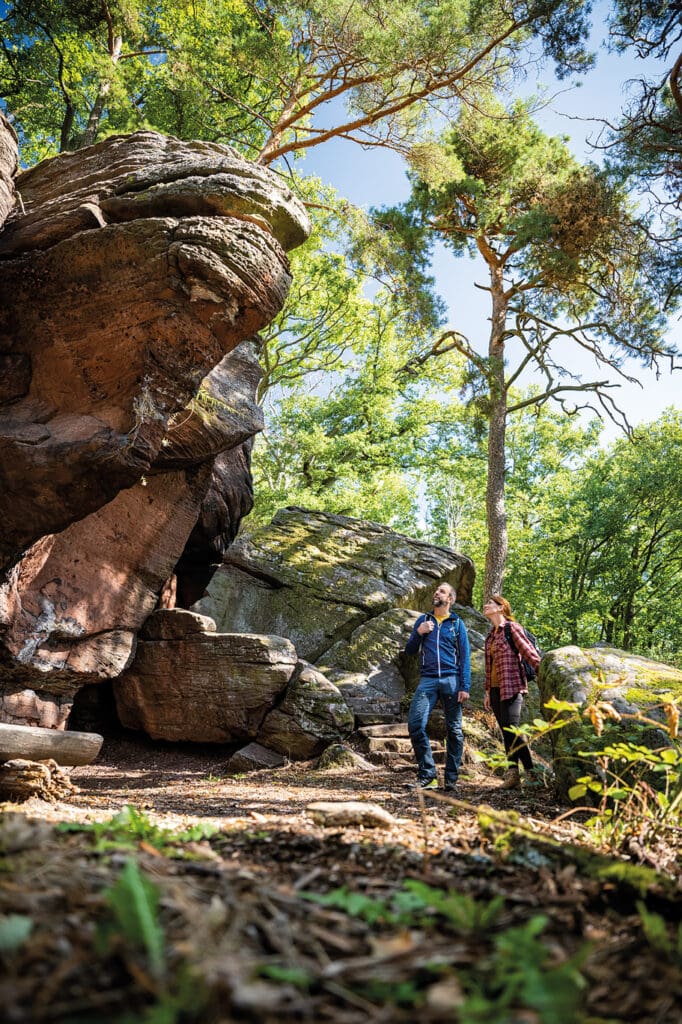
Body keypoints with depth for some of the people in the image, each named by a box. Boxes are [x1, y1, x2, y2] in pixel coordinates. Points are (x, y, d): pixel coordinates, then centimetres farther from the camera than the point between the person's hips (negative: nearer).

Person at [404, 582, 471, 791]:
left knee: (454, 731, 1)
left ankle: (451, 779, 10)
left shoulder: (457, 623, 9)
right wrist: (419, 633, -3)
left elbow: (465, 657, 4)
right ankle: (427, 776, -5)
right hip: (428, 680, 1)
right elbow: (409, 650, 15)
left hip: (451, 680, -1)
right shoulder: (423, 620, 16)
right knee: (415, 724, -13)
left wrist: (465, 687, -7)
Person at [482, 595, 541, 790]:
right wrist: (488, 691, 18)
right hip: (496, 689, 7)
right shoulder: (490, 636, 18)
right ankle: (513, 773, 6)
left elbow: (529, 651, -12)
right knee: (506, 733, 5)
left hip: (511, 687, -7)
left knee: (512, 730, -12)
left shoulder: (512, 627, -3)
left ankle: (532, 771, -2)